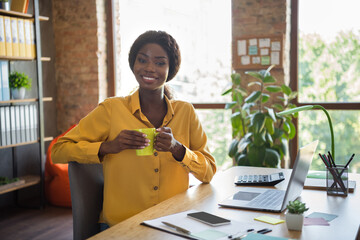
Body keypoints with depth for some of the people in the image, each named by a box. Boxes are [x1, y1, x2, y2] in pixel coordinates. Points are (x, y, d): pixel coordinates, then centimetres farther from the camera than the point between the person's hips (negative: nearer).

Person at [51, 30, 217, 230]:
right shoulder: (112, 109, 0)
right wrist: (109, 147, -13)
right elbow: (58, 151, 1)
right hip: (122, 228, -1)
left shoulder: (185, 112, 7)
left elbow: (209, 172, 7)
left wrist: (177, 148, -11)